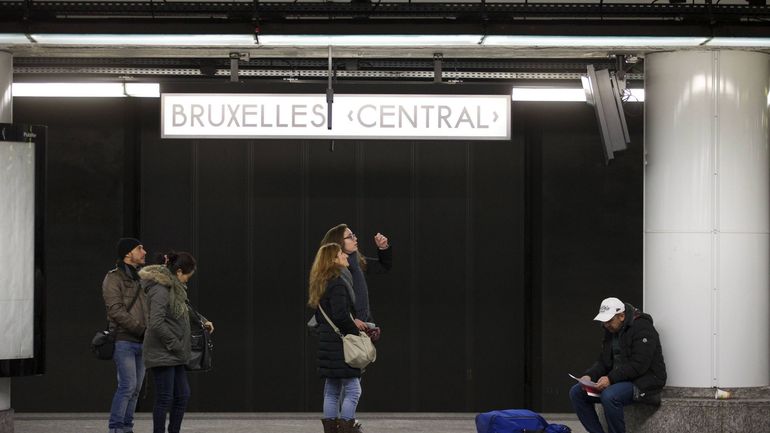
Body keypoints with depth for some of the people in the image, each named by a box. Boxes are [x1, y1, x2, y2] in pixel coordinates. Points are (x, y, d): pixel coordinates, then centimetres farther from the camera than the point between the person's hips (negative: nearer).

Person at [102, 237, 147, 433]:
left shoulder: (141, 278, 18)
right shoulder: (114, 278, -5)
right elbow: (116, 310, -14)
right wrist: (141, 329, -16)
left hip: (141, 342, 7)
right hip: (124, 341, -7)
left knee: (136, 388, 6)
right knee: (127, 386, -13)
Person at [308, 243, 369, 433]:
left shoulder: (321, 283, 14)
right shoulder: (337, 283, -14)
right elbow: (340, 315, -24)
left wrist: (352, 322, 13)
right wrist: (355, 326, -7)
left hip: (327, 343, 10)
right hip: (340, 344, -10)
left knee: (332, 392, 12)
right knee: (353, 390, -7)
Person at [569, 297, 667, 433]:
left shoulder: (642, 328, -15)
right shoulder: (611, 330, 12)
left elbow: (638, 365, -23)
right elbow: (603, 362, 14)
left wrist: (611, 379, -28)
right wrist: (589, 376, -6)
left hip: (644, 381, -9)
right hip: (619, 380, 9)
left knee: (609, 396, -36)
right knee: (576, 392, -4)